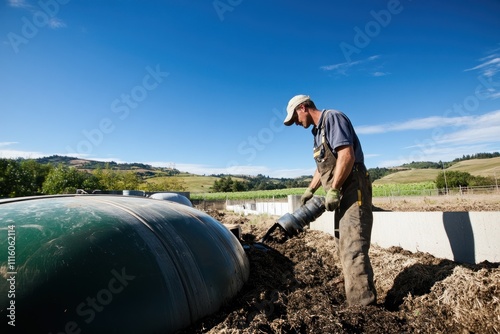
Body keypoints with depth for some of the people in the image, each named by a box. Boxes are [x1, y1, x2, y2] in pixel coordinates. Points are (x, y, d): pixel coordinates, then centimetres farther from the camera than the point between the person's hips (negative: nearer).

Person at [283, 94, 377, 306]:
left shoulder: (332, 117, -9)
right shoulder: (319, 130, 20)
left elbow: (347, 156, -22)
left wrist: (333, 190, -20)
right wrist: (310, 190, 29)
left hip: (353, 191, -10)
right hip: (342, 194, 10)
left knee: (353, 250, -13)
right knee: (344, 248, 15)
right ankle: (354, 300, 28)